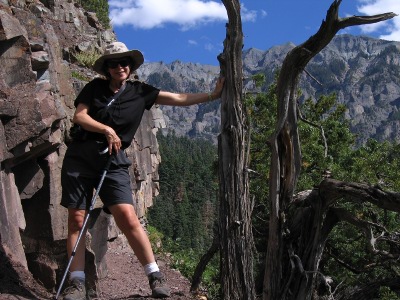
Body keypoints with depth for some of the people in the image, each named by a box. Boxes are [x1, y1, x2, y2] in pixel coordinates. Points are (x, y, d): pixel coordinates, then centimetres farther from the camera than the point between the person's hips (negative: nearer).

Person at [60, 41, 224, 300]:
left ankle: (155, 276, -7)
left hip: (112, 161, -1)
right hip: (79, 157, 1)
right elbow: (79, 116, -1)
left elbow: (180, 99, 10)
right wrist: (107, 130, -13)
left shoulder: (140, 92, 9)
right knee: (77, 220, -3)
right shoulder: (95, 87, 9)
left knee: (128, 217, -15)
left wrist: (213, 95, 9)